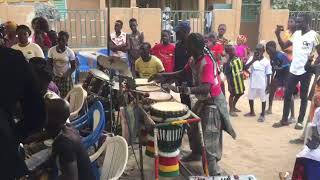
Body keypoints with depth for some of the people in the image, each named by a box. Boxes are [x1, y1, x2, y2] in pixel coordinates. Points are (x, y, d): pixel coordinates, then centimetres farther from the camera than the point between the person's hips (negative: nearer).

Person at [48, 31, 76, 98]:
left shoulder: (70, 52, -11)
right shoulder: (51, 50, -6)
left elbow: (73, 67, -5)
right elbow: (50, 65, 4)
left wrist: (67, 74, -21)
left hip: (66, 78, -2)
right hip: (55, 77, 2)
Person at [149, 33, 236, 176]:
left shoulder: (207, 63, -28)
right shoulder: (193, 59, 0)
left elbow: (206, 88, -39)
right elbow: (183, 73, 15)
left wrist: (189, 90, -54)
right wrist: (163, 76, 6)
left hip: (213, 102, -9)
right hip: (202, 100, 9)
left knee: (207, 138, -9)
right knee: (192, 128, 21)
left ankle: (213, 172, -1)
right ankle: (196, 154, 43)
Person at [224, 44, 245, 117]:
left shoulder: (238, 58, 1)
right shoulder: (228, 62, -20)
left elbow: (242, 67, 14)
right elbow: (227, 75, -18)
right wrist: (229, 85, -19)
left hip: (239, 80, 8)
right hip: (233, 81, -8)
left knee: (239, 94, 18)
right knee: (232, 95, 6)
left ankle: (233, 107, 38)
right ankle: (231, 110, 22)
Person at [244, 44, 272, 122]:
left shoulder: (266, 61, -5)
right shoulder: (252, 58, -3)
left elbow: (268, 75, -3)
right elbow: (245, 68, -16)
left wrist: (268, 86, -5)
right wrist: (253, 60, -28)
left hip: (262, 84, -2)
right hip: (253, 83, 2)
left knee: (263, 99, 8)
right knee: (250, 97, 15)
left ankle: (262, 114, 23)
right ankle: (252, 112, 35)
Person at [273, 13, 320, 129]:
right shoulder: (296, 34, 9)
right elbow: (283, 46, 10)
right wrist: (278, 35, -3)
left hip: (305, 71, -5)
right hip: (293, 70, 6)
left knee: (303, 97, 6)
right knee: (287, 95, 7)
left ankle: (300, 121, 16)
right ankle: (284, 120, 18)